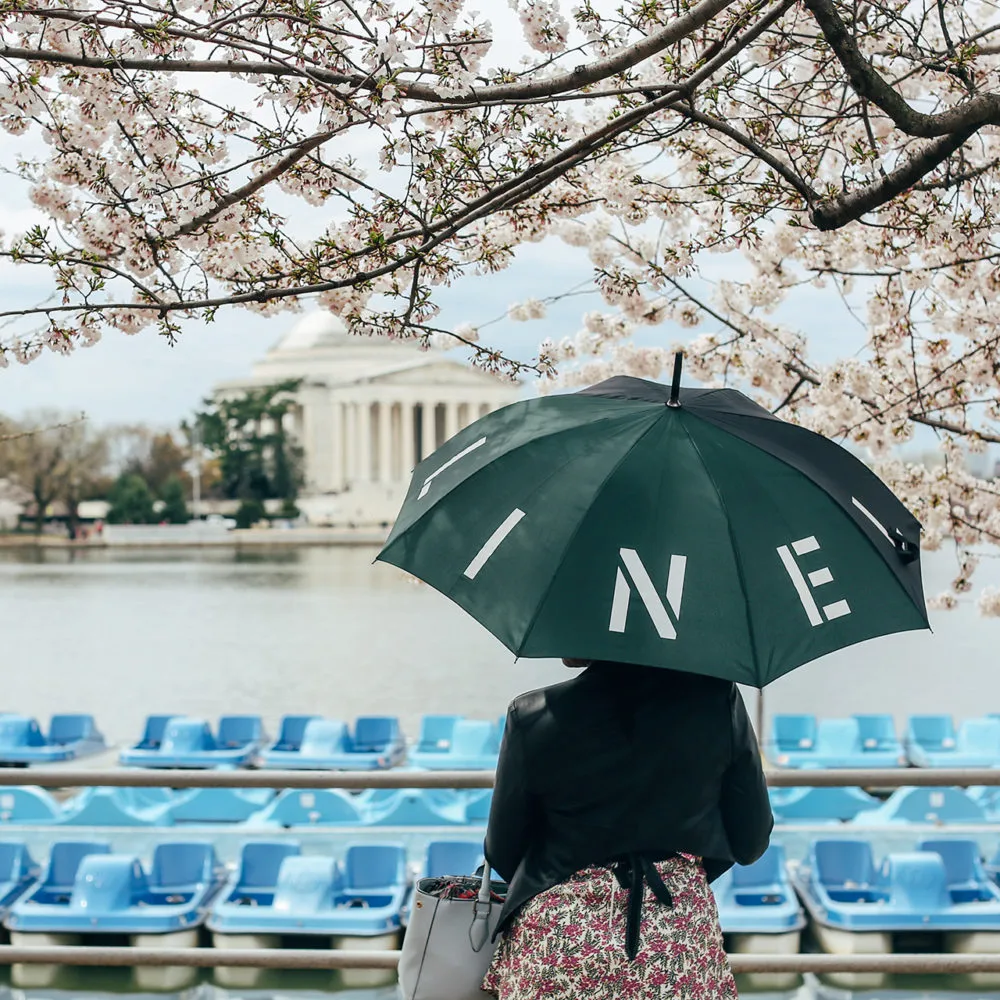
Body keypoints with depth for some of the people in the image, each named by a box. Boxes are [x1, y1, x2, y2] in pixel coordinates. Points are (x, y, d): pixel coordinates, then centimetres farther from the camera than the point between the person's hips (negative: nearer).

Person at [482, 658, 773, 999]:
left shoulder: (532, 717, -14)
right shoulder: (717, 698, -10)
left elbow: (502, 854, -1)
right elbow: (751, 841, 0)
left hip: (558, 944, -1)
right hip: (682, 937, 1)